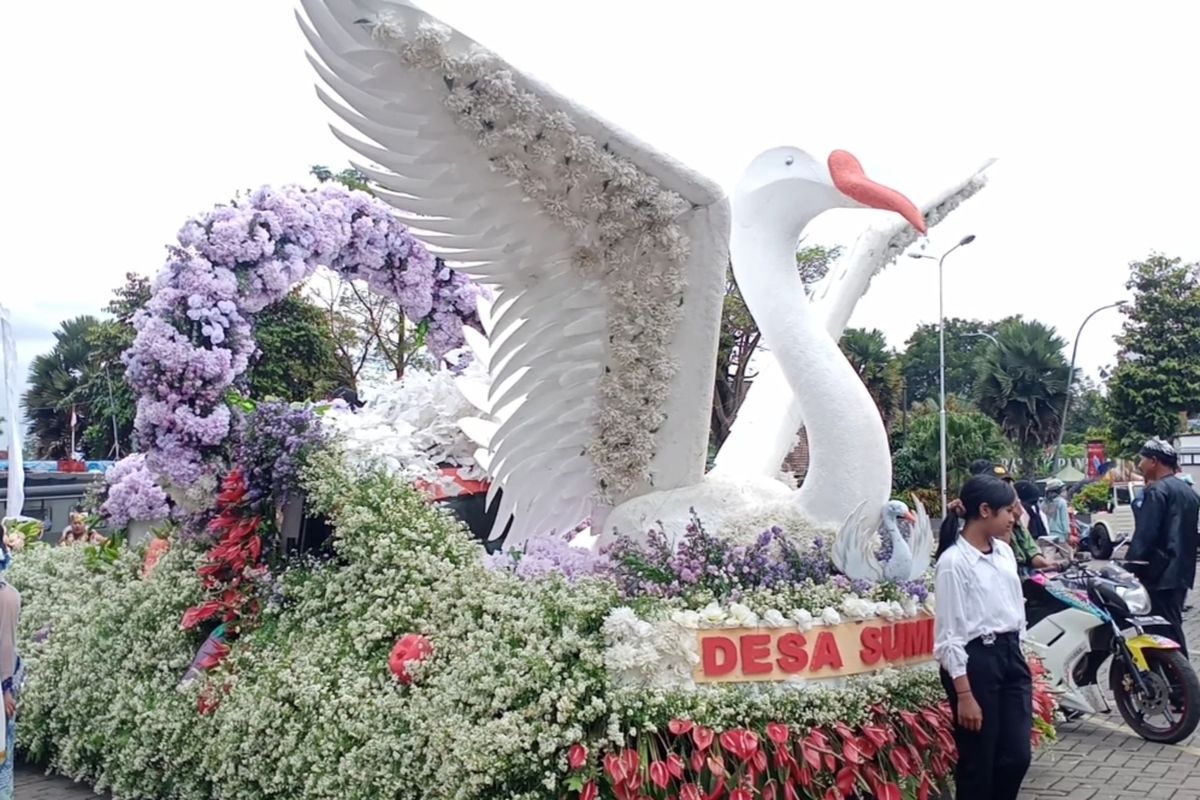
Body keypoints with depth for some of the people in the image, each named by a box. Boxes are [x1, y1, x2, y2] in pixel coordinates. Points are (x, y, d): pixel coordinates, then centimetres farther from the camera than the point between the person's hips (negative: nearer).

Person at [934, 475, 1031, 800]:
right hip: (976, 661, -7)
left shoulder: (1005, 552, 8)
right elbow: (950, 635, -15)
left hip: (1011, 656, 7)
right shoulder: (954, 562, -15)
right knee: (978, 762, 4)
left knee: (1017, 754, 6)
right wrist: (964, 695, -17)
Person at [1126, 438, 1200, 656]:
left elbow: (1144, 534, -19)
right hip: (1182, 571, 9)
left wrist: (1128, 567, -17)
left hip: (1161, 573, -9)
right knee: (1172, 628, 16)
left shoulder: (1157, 491, -13)